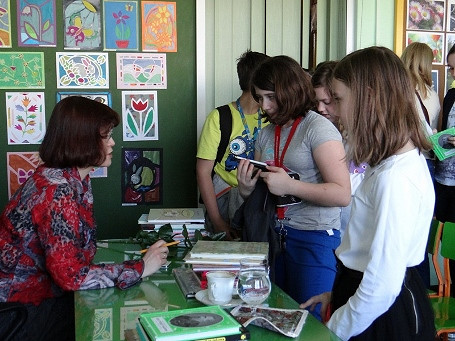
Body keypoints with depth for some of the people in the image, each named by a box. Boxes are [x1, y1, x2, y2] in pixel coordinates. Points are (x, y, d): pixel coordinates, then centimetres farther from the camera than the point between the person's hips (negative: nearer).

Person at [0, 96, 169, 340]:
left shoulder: (75, 180, 4)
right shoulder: (57, 191, -25)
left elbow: (72, 250, 0)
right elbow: (71, 275, -28)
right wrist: (140, 268, -21)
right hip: (21, 313, -8)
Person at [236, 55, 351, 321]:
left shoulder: (318, 128, -11)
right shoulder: (267, 134, 11)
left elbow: (342, 194, -18)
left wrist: (289, 185, -24)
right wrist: (246, 188, -4)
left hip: (314, 239, -6)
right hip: (275, 236, 7)